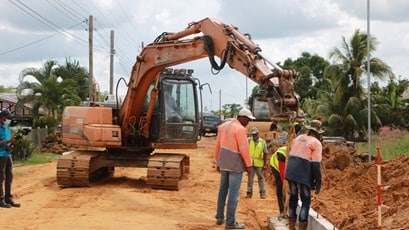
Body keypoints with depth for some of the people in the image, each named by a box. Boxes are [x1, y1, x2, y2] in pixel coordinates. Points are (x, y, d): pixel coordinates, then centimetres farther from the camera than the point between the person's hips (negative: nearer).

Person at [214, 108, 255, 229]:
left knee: (223, 190, 18)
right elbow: (244, 149, -19)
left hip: (224, 163, 8)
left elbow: (218, 145, 12)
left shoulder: (224, 126, 8)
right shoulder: (240, 129, -17)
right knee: (233, 193, -3)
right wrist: (248, 165, -9)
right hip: (235, 165, -8)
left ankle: (219, 217, 25)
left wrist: (218, 162, 19)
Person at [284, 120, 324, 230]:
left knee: (293, 198, 17)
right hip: (303, 174, -7)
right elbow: (316, 165, -10)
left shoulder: (298, 138, 17)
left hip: (290, 171, 7)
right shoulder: (316, 143, -3)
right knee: (306, 201, 2)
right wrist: (318, 183, -5)